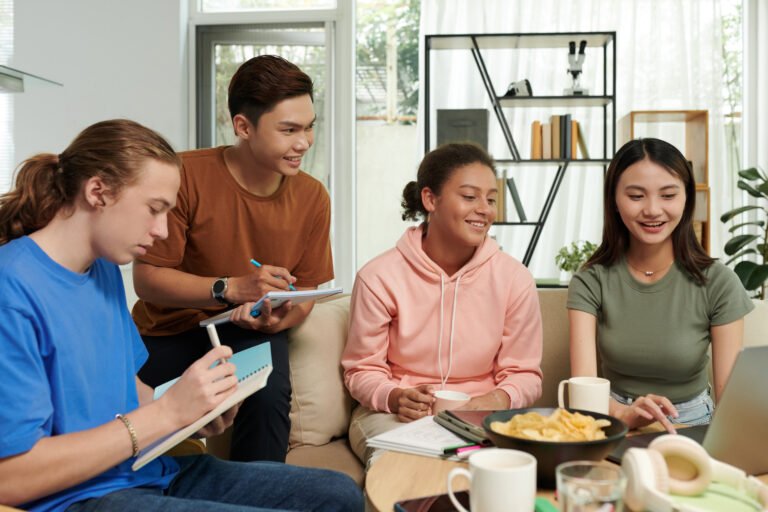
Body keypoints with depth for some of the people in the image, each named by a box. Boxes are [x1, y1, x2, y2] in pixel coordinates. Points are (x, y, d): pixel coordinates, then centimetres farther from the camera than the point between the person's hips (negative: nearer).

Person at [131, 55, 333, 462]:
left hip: (250, 333, 2)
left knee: (270, 397, -28)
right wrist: (232, 288, -27)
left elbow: (304, 293, 5)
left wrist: (275, 319, -18)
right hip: (171, 330, -1)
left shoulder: (312, 196, -4)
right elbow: (146, 279, -15)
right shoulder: (187, 175, -17)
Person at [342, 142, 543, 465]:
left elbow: (524, 374, 2)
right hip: (395, 415, -1)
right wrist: (395, 398, -22)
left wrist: (499, 399, -21)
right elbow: (362, 371, 0)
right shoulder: (378, 277, -8)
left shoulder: (514, 279, -3)